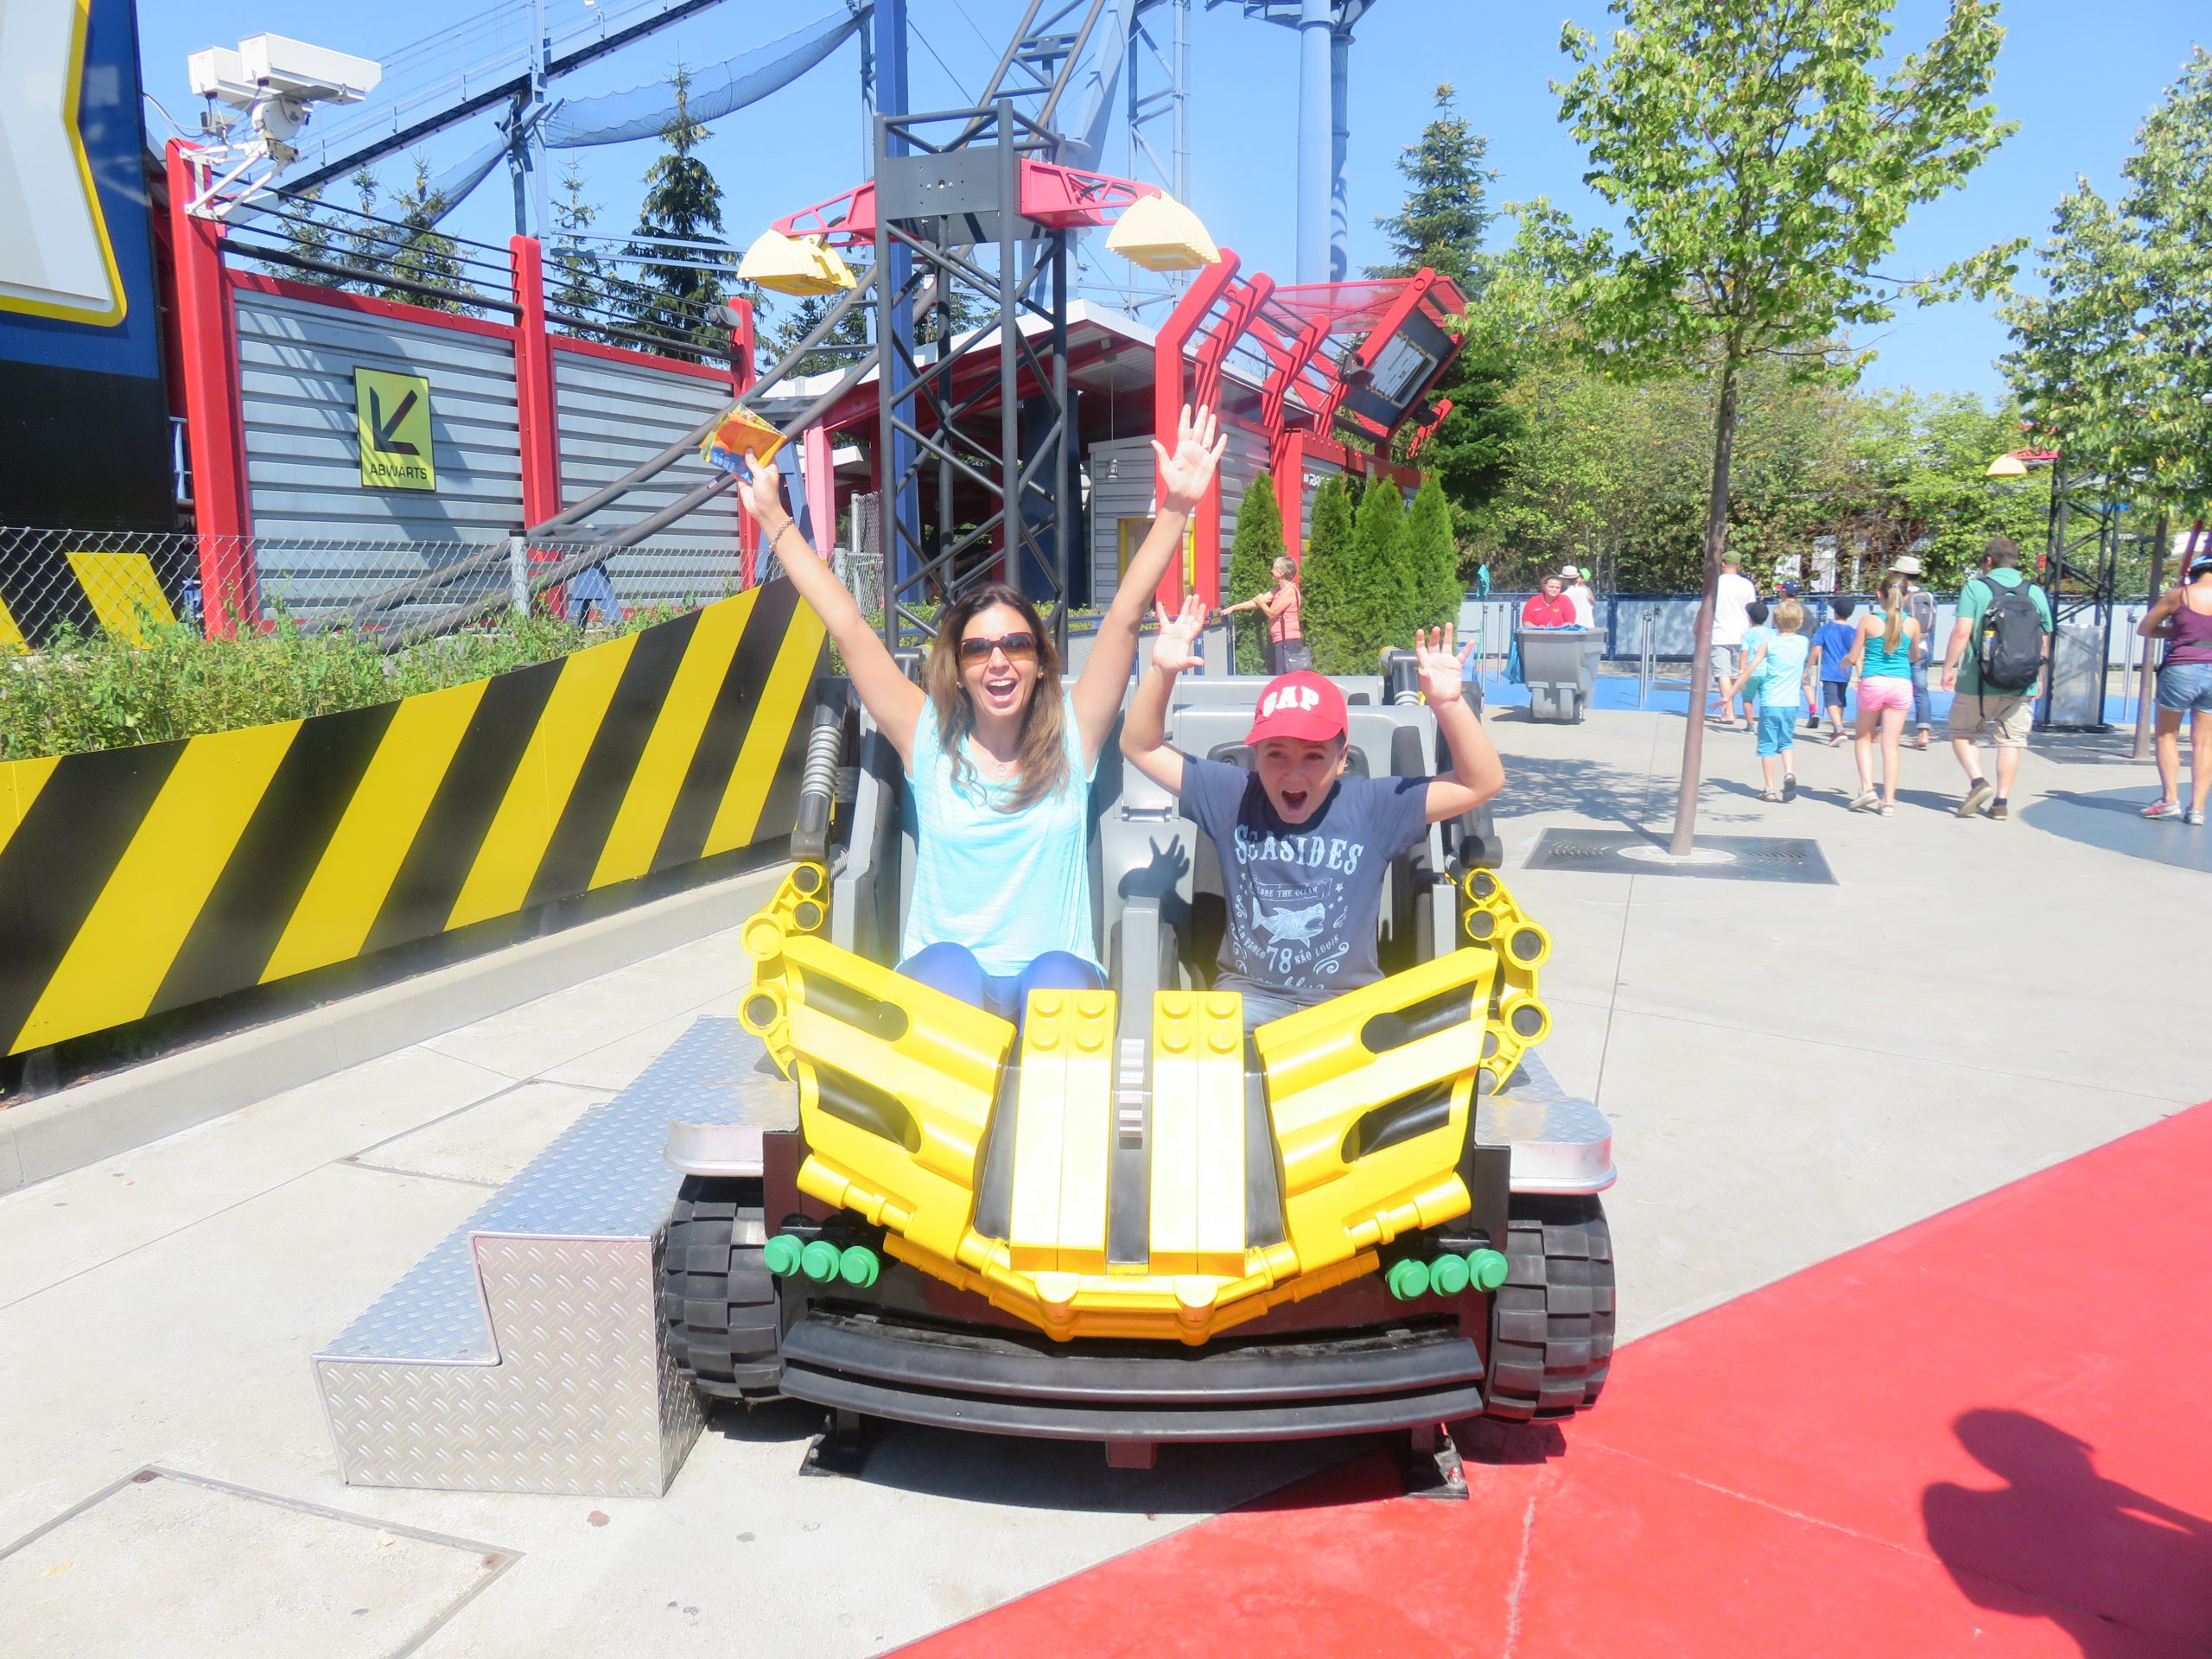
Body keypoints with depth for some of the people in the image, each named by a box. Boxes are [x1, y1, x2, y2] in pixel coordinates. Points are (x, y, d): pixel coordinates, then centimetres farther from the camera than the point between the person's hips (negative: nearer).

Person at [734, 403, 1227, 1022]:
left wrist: (1175, 509, -6)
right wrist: (773, 519, 7)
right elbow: (849, 628, 5)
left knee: (1059, 978, -33)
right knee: (948, 967, -33)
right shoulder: (931, 741, 5)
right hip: (942, 972, 0)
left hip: (1058, 970, 0)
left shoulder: (1071, 738, 5)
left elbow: (1125, 614, 0)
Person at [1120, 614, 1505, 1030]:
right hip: (1249, 993, 1)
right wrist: (1162, 671, -13)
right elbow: (1140, 747, 3)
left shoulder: (1373, 807, -5)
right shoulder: (1232, 797, -2)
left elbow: (1482, 784, -8)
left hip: (1349, 1000, 0)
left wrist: (1448, 702, -22)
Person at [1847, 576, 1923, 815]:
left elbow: (1853, 658, -1)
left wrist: (1849, 660, 21)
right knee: (1891, 745, 5)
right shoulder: (1912, 624, 3)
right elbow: (1915, 656, 19)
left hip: (1872, 682, -2)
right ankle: (1889, 800, 7)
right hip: (1901, 685, 2)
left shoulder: (1868, 621, -4)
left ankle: (1867, 788, 2)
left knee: (1864, 738, 17)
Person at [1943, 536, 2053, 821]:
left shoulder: (1976, 587, -5)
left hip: (1978, 682, -3)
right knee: (2011, 741, 9)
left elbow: (1961, 632, -14)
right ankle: (2002, 802, 8)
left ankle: (1977, 781, -7)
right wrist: (2039, 678, 22)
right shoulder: (2035, 592, 7)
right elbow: (2045, 642, 12)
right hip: (2021, 686, 3)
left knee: (1962, 733, 12)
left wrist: (1948, 667, -6)